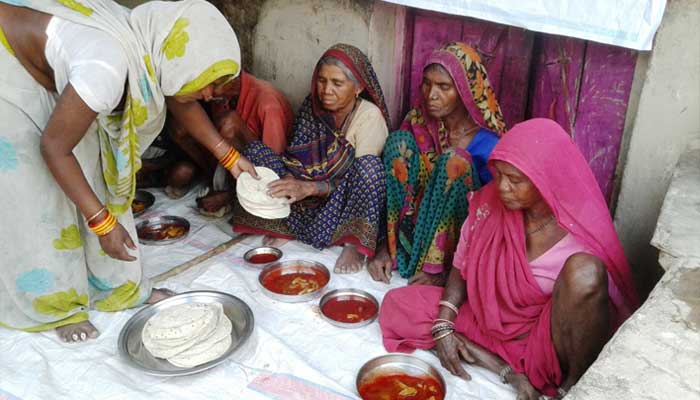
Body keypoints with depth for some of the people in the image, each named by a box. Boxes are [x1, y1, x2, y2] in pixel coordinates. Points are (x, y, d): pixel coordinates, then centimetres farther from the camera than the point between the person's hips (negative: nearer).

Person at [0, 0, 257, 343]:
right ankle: (58, 306, 16)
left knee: (93, 179, 7)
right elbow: (54, 147, -30)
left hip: (50, 76, 8)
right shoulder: (107, 67, -41)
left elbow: (179, 101, 5)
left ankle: (120, 286, 19)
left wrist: (229, 156, 4)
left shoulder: (154, 46, -16)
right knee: (31, 198, -2)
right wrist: (103, 222, -26)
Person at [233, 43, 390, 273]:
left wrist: (309, 188, -33)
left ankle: (354, 245, -23)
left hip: (346, 202, -4)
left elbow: (358, 178, -20)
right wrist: (290, 182, -26)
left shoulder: (370, 116, -16)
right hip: (310, 199, 4)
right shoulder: (312, 106, -2)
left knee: (369, 165, -36)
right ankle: (283, 226, -10)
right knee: (255, 150, -9)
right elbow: (296, 158, -3)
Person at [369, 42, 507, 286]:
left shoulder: (487, 143, -17)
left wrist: (445, 274, -17)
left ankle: (436, 267, -22)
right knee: (399, 140, -18)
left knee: (454, 160, -30)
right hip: (418, 226, 4)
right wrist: (384, 248, -8)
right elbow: (394, 181, -1)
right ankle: (394, 248, -16)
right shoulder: (417, 122, -4)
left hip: (461, 240, -3)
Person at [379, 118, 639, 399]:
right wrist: (443, 325, -13)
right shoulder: (489, 202, -9)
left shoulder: (582, 233, -20)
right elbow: (461, 267, 1)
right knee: (397, 305, -10)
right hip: (492, 320, 5)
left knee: (584, 270, -34)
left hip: (548, 340, -5)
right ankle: (510, 372, -15)